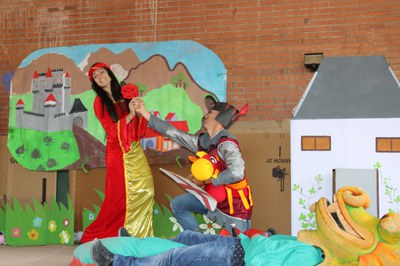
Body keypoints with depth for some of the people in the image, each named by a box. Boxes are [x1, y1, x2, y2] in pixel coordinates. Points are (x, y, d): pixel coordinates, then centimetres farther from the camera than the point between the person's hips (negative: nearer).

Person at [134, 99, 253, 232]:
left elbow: (236, 172, -39)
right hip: (214, 198, 8)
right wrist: (144, 112, 2)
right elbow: (173, 133, 3)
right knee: (178, 204, 11)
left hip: (235, 206, -8)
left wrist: (206, 181, -25)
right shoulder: (202, 141, 0)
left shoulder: (226, 144, -24)